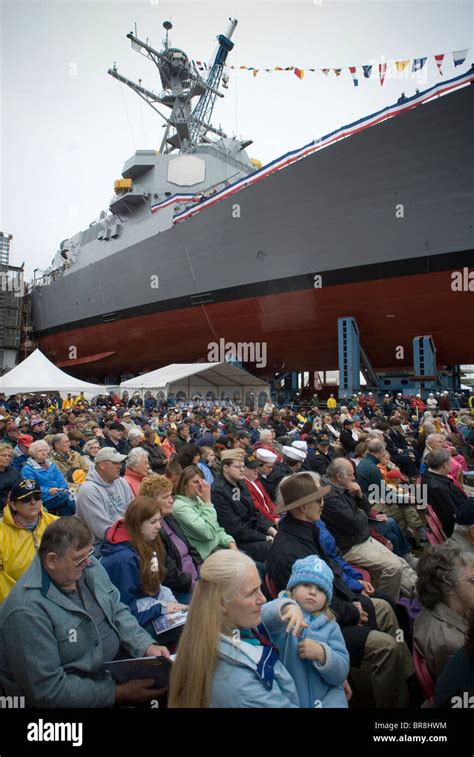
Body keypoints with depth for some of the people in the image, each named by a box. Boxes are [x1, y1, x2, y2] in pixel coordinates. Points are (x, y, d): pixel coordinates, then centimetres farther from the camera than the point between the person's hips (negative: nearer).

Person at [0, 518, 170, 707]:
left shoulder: (89, 567, -4)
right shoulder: (27, 610, -27)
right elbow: (48, 690, -24)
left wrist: (147, 647, -9)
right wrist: (118, 693, -22)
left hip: (116, 669, 7)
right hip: (75, 697, -6)